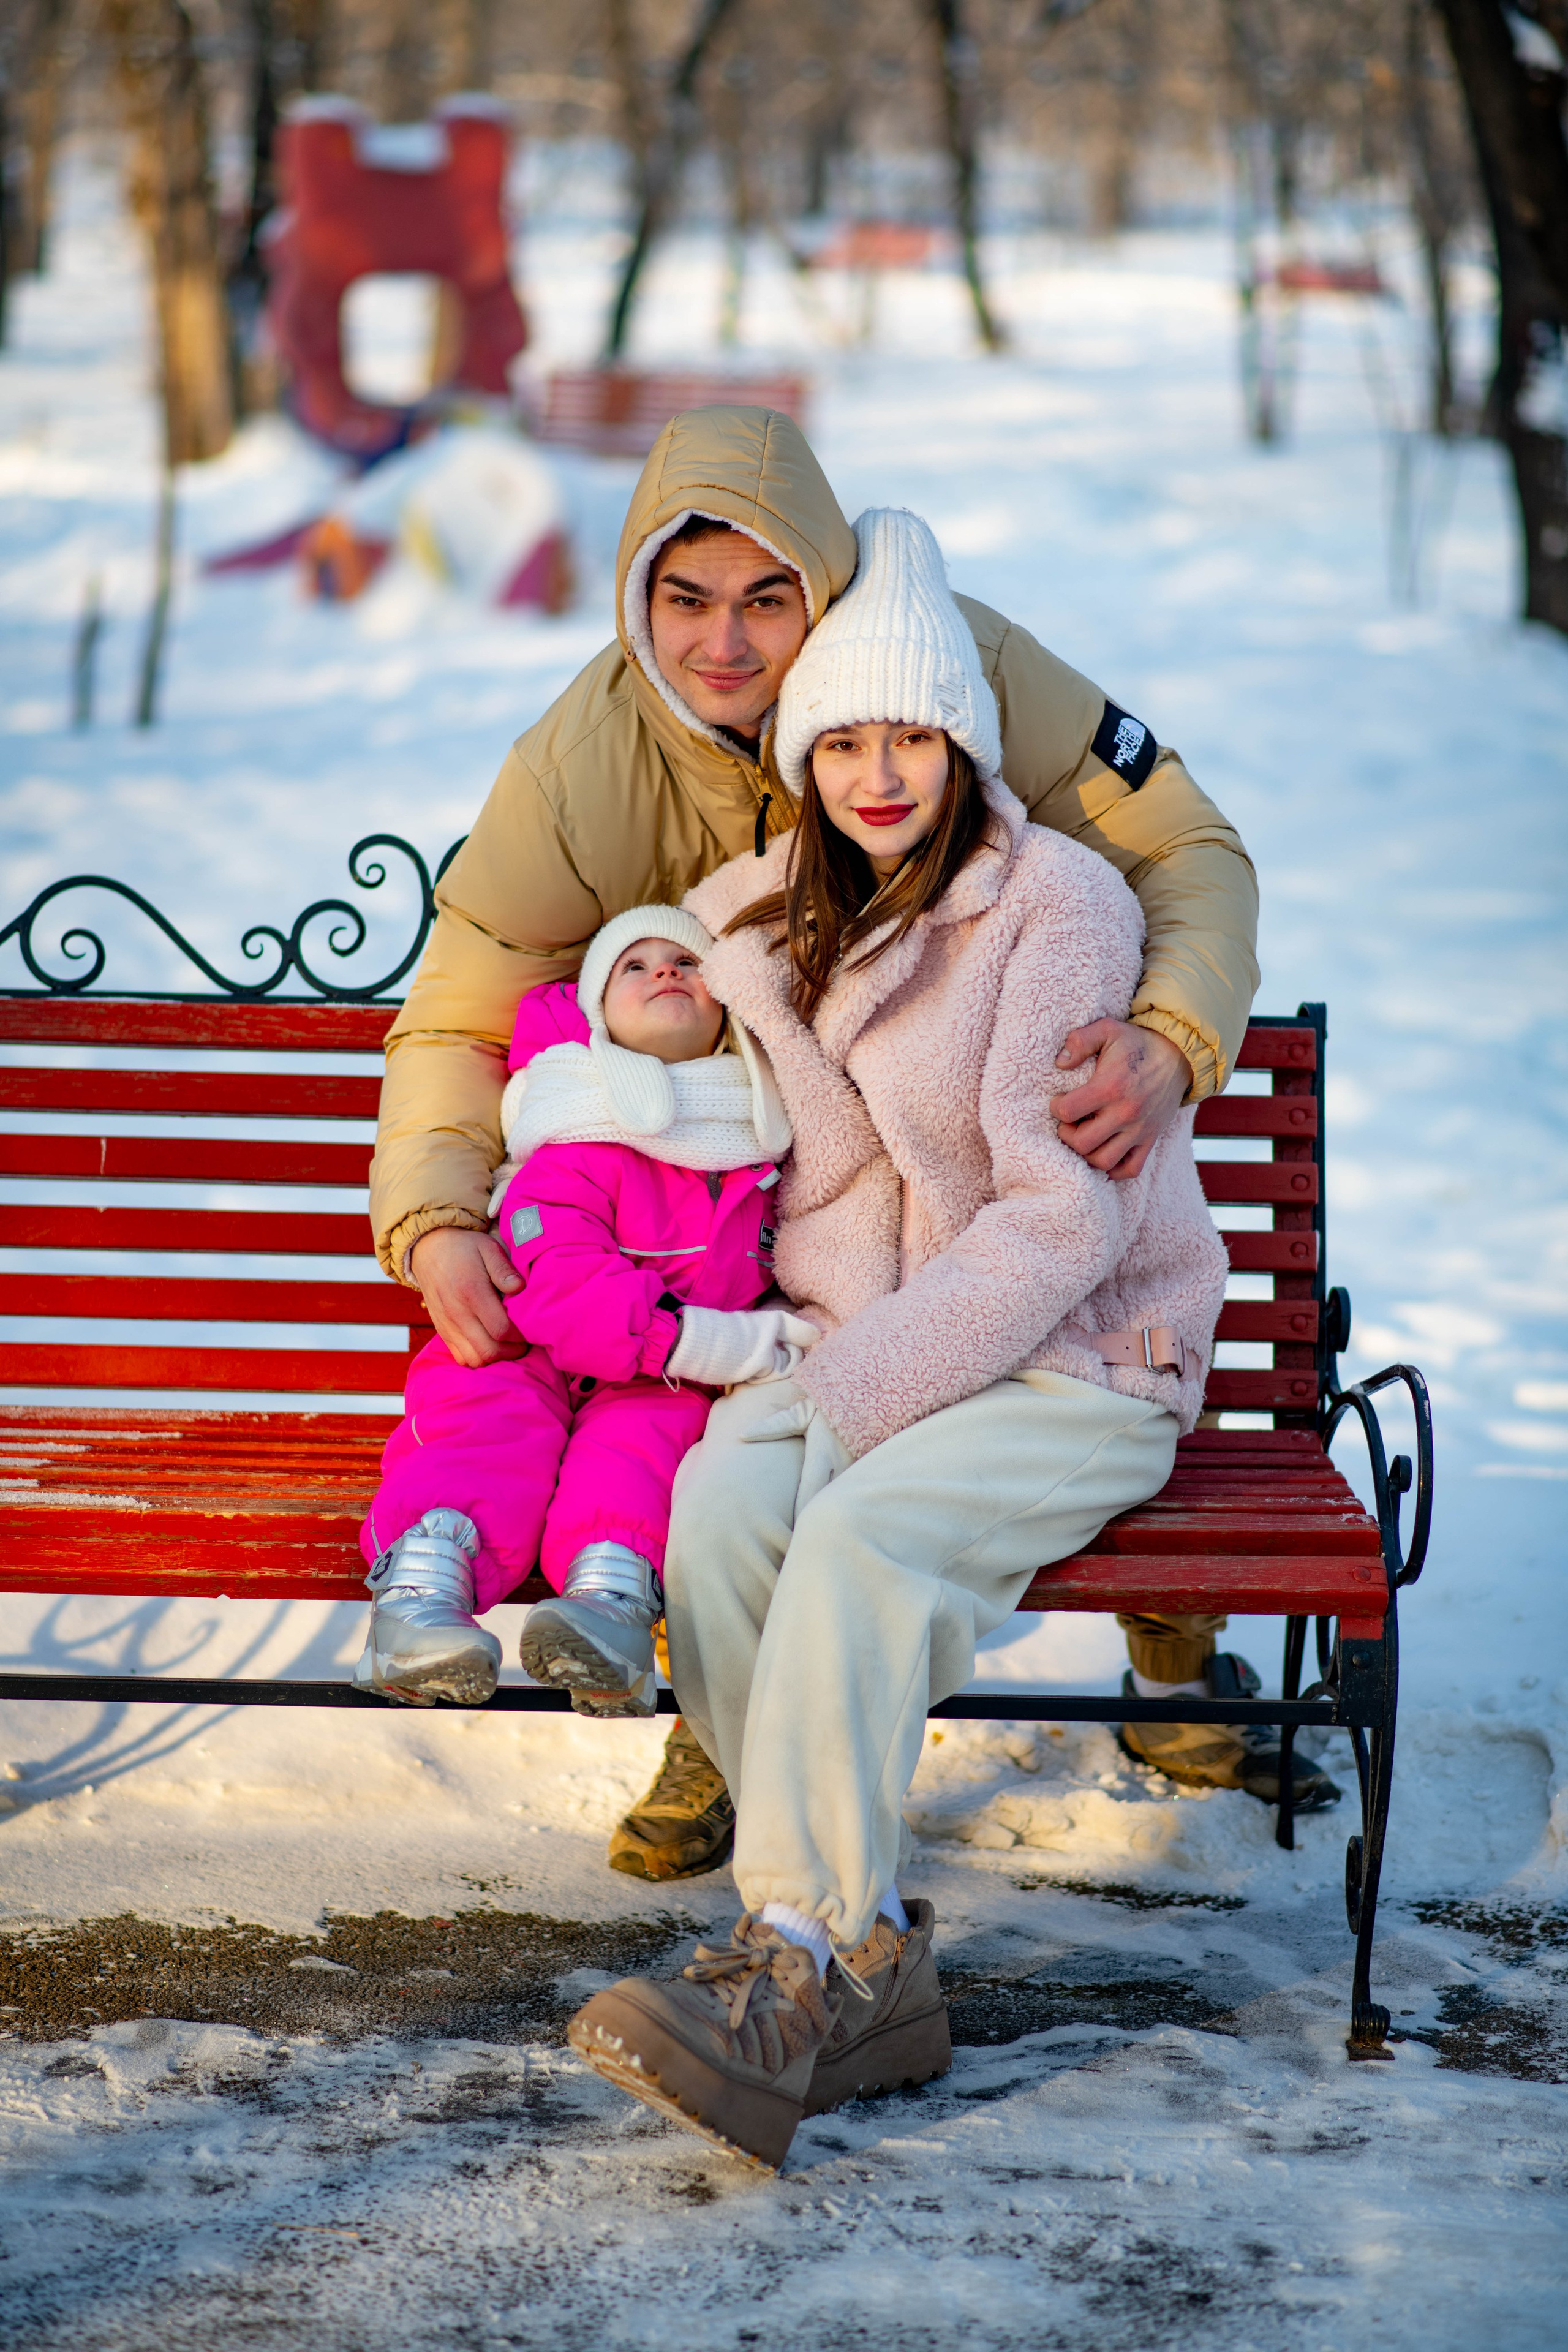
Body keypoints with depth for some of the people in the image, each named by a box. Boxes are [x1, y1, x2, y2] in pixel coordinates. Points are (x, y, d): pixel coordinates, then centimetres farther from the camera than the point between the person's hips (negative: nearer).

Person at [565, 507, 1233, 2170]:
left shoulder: (1061, 904, -10)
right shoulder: (767, 913, 9)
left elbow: (1065, 1213, -17)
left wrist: (864, 1392, -22)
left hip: (1078, 1359, -5)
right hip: (856, 1341, 5)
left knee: (862, 1537, -34)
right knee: (721, 1504, -27)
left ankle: (796, 1972, -30)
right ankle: (867, 1962, -25)